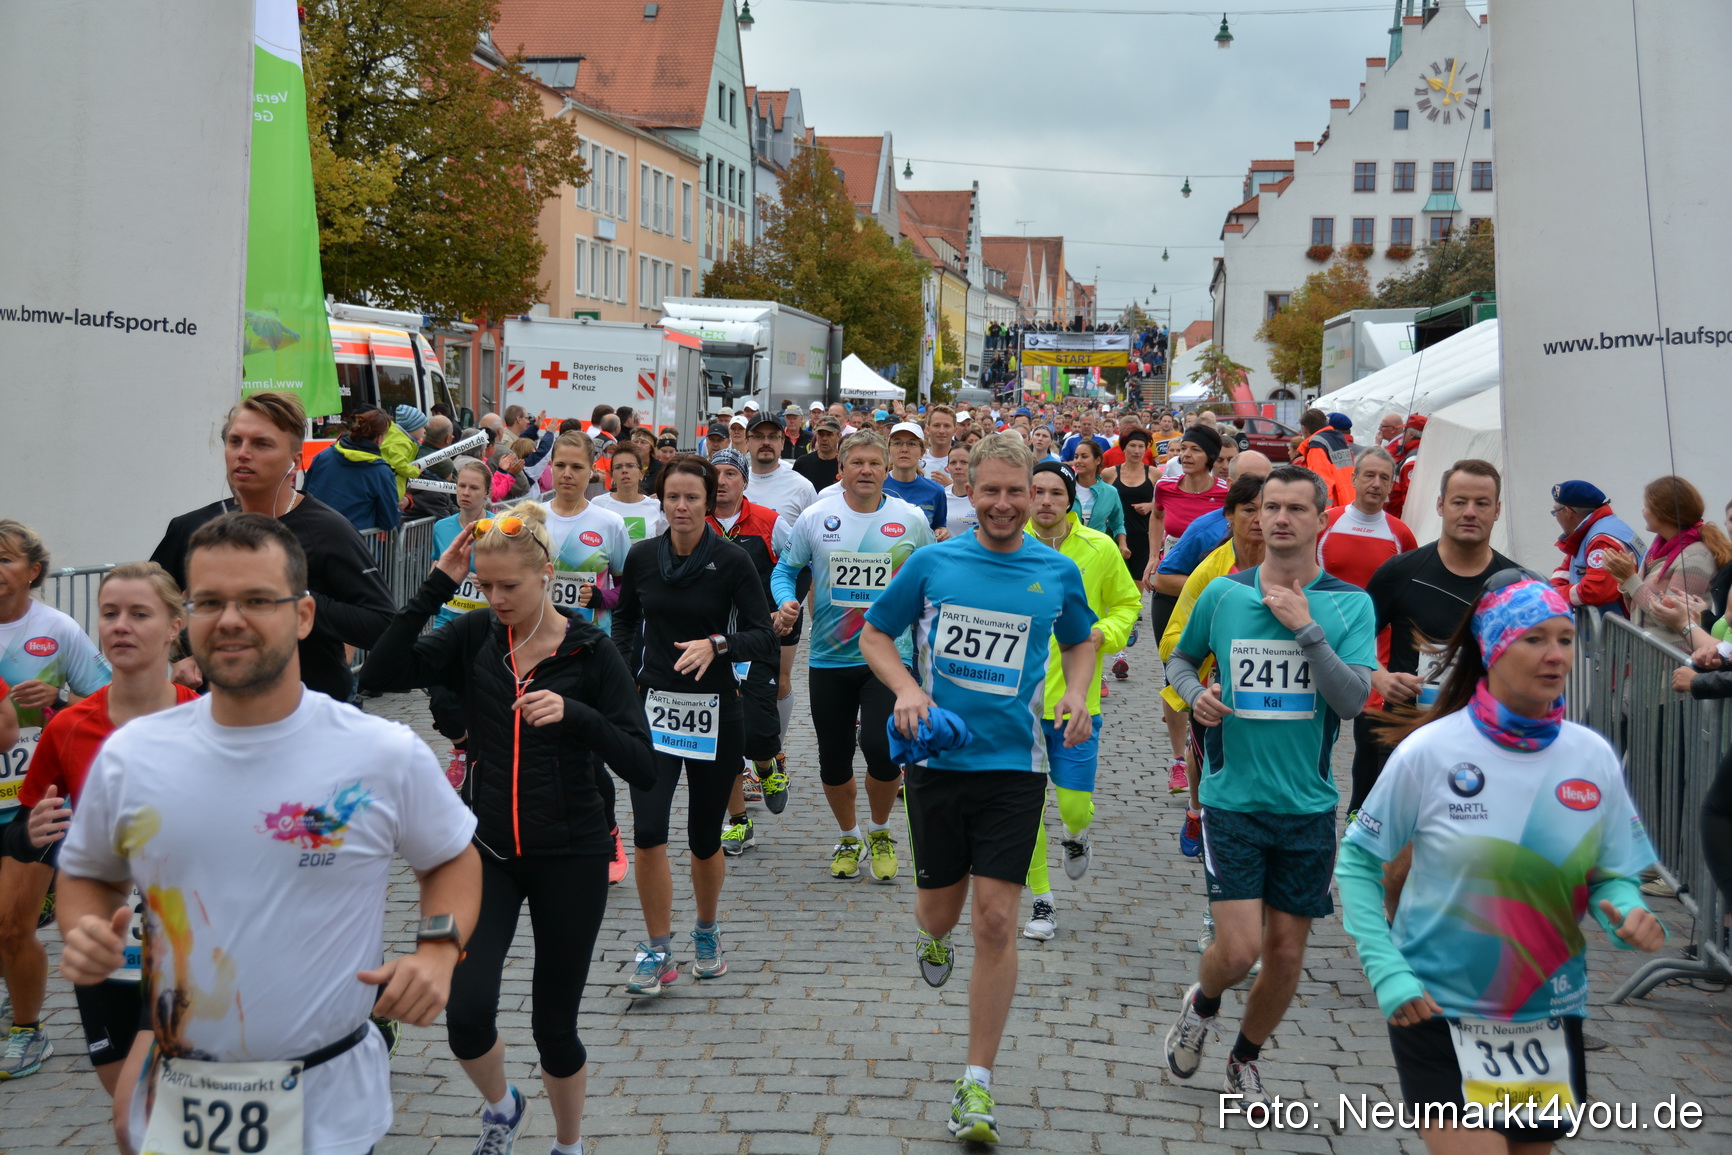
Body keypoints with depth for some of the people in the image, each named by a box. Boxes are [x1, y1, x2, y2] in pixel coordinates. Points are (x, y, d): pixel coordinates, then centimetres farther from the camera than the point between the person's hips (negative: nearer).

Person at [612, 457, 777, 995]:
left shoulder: (732, 560, -8)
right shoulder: (641, 556, 1)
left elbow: (763, 637, -9)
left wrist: (717, 644, -27)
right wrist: (623, 674, 5)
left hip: (715, 712, -2)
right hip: (654, 707, 2)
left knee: (705, 837, 8)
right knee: (647, 830, -11)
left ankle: (707, 931, 35)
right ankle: (657, 949, 4)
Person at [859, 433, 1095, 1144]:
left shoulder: (1057, 573, 2)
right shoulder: (933, 563, -1)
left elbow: (1080, 640, 19)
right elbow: (874, 635, 8)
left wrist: (1076, 692, -1)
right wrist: (905, 688, -10)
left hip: (1013, 764, 0)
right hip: (938, 758, 1)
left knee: (995, 923, -5)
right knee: (941, 906, 12)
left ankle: (977, 1085, 6)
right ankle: (933, 938, 53)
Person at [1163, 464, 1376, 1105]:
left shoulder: (1350, 604, -3)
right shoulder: (1223, 594, 0)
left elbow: (1353, 700, -13)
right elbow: (1181, 658, 16)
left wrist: (1306, 628, -20)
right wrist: (1194, 693, -5)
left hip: (1308, 805, 1)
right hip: (1232, 798, -1)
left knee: (1287, 949, 9)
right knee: (1239, 948, -9)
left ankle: (1245, 1058, 35)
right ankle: (1202, 1004, 27)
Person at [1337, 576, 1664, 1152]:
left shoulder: (1593, 757, -3)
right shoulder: (1429, 751, -13)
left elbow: (1610, 876, 6)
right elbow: (1357, 859, -5)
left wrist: (1628, 913, -17)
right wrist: (1384, 969, -14)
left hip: (1548, 1019, 4)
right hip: (1438, 1013, -4)